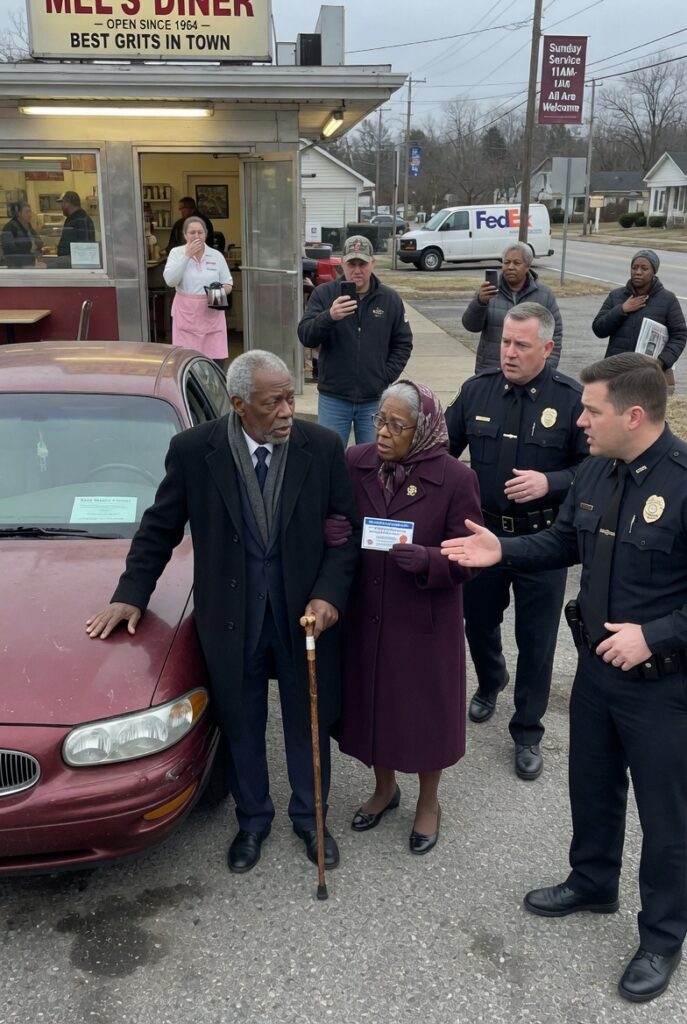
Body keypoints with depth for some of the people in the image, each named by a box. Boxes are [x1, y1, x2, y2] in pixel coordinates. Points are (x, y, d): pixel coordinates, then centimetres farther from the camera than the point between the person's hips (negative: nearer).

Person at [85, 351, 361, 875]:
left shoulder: (322, 447, -10)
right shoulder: (194, 450, -12)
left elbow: (348, 529, -3)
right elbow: (161, 527, 0)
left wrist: (329, 594, -15)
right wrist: (131, 594, -2)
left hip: (305, 610, 1)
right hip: (232, 613, 0)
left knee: (308, 722, 18)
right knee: (242, 726, 18)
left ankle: (309, 816, 43)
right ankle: (253, 820, 43)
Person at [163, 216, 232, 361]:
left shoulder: (217, 256, 8)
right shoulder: (176, 253, 4)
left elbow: (228, 284, 13)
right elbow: (170, 281, -11)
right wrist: (187, 255, -14)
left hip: (212, 313, 2)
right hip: (186, 314, -1)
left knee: (216, 360, -3)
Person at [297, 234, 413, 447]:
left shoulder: (390, 298, 3)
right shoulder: (323, 294, -2)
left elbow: (403, 344, 10)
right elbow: (306, 337, -11)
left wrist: (386, 377, -2)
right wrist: (329, 317, -30)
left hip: (375, 400, 1)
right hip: (333, 399, -1)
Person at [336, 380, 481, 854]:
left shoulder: (455, 478, -15)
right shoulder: (355, 463, -5)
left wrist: (424, 559, -31)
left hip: (424, 620, -3)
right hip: (365, 614, 4)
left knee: (424, 708, 13)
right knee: (373, 702, 19)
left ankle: (428, 802, 39)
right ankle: (385, 787, 46)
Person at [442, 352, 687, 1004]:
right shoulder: (597, 472, -2)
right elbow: (564, 543, 12)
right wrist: (502, 551, -1)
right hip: (597, 663, 7)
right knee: (591, 786, 25)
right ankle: (592, 882, 50)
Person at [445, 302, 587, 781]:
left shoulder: (572, 398, -12)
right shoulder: (477, 390, -4)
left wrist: (550, 483, -26)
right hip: (483, 532, 3)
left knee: (536, 641, 8)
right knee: (478, 622, 19)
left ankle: (528, 732, 27)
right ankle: (490, 682, 52)